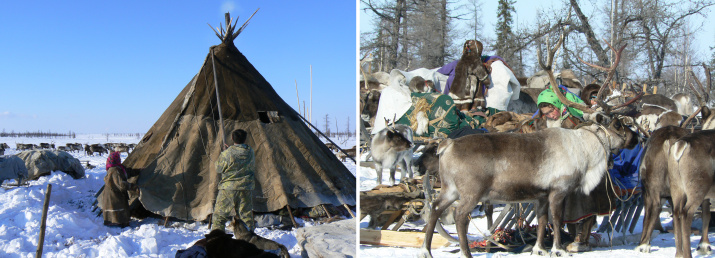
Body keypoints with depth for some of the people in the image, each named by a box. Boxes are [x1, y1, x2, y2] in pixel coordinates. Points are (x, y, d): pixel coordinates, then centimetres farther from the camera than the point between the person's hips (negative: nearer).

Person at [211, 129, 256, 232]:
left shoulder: (227, 153, -13)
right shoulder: (250, 152, -2)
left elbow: (218, 169, -1)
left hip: (228, 188, -3)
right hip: (246, 189, 3)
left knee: (219, 216, 7)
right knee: (247, 216, 11)